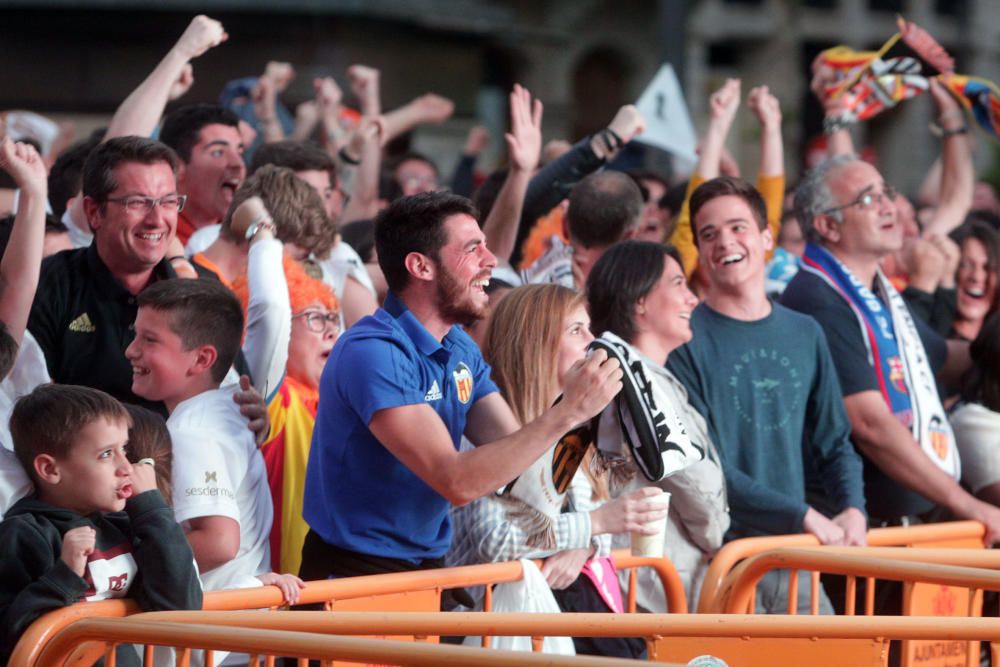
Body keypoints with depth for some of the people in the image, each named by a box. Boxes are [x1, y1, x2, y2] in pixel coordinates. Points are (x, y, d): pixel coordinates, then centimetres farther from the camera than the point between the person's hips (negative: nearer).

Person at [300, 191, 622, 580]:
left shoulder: (461, 350, 10)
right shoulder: (373, 353, -19)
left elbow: (516, 452, 3)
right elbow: (456, 481, -25)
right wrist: (566, 413, -24)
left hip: (427, 566, 8)